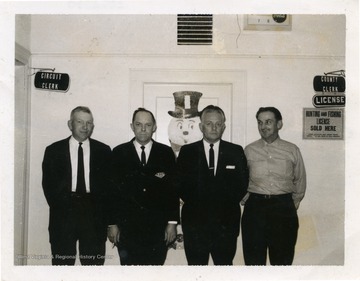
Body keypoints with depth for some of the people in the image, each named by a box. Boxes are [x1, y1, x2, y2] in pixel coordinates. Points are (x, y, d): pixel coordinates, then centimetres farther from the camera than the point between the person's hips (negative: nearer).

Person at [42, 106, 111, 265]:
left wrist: (98, 208, -4)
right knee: (62, 262, 7)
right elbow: (48, 184, 4)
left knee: (94, 263, 4)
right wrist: (59, 207, -4)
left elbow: (108, 182, 5)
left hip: (94, 215, 0)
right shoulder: (53, 150, 6)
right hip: (63, 215, 0)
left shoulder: (103, 151, 7)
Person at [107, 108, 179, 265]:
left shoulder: (166, 153, 5)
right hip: (127, 226, 0)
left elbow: (173, 189, 4)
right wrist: (112, 223, 0)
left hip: (157, 227, 1)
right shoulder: (119, 152, 4)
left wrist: (172, 222, 1)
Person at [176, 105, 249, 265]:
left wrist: (226, 205, -5)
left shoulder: (236, 152, 7)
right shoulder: (187, 151, 5)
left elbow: (242, 184, 5)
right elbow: (180, 184, 1)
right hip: (195, 221, 0)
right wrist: (197, 205, -7)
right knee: (196, 264, 7)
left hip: (226, 221, 1)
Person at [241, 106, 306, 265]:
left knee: (283, 259, 8)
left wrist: (294, 203, 11)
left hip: (284, 207, 0)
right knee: (254, 259, 6)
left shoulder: (292, 150, 6)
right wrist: (246, 200, 7)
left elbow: (300, 180, 14)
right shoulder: (248, 151, 6)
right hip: (254, 206, 0)